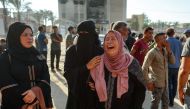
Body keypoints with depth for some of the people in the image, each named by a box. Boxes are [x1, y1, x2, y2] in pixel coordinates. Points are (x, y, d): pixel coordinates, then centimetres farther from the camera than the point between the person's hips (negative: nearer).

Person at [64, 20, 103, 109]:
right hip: (76, 95, 1)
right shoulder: (71, 51, -4)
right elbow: (67, 73, -12)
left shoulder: (100, 52, -7)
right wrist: (86, 67, -23)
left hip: (94, 96, -1)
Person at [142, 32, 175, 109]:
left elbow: (172, 62, 2)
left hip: (165, 83, 7)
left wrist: (169, 50, -6)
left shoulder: (165, 51, 7)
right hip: (157, 83, -7)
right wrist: (148, 82, -17)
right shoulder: (152, 52, -15)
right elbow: (144, 68, -17)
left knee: (166, 103, 19)